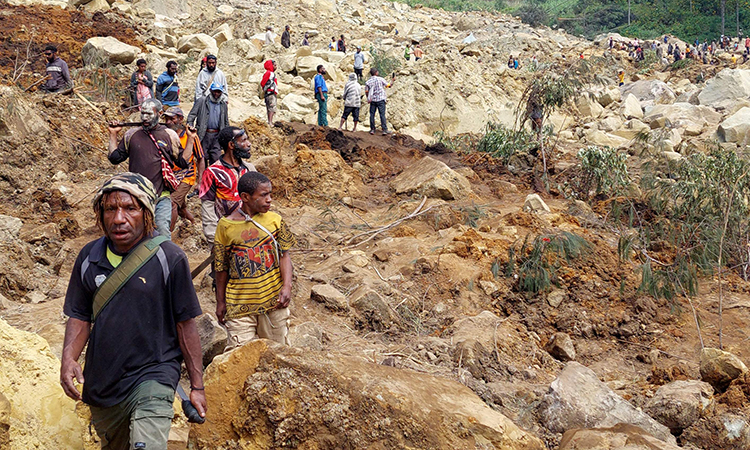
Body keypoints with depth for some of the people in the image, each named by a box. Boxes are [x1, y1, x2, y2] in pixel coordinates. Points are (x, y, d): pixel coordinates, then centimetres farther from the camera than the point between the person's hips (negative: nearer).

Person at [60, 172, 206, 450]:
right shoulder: (89, 257, 1)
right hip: (101, 382, 5)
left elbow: (186, 325, -7)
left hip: (152, 376, -5)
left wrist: (197, 387, -5)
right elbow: (80, 316, 8)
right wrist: (68, 357, -11)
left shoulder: (170, 258, -12)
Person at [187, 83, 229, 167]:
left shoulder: (223, 105, 14)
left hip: (217, 135, 2)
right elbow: (191, 115, -1)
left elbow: (226, 122, 23)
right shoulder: (202, 101, 3)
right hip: (204, 134, -2)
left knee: (216, 158, -3)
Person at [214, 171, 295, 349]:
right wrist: (221, 302, 8)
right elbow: (222, 267, 4)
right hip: (240, 303, -2)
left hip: (273, 299, 2)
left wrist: (287, 286, -14)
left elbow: (284, 255, 1)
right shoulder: (226, 226, -5)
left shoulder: (274, 220, 0)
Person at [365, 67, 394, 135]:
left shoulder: (368, 81, 1)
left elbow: (366, 92, 2)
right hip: (380, 99, -2)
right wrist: (392, 80, 20)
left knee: (372, 114, 9)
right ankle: (385, 129, -6)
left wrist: (368, 99, 18)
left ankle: (372, 129, 9)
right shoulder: (380, 79, -5)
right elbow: (388, 85, 3)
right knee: (382, 114, -3)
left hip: (372, 100, 2)